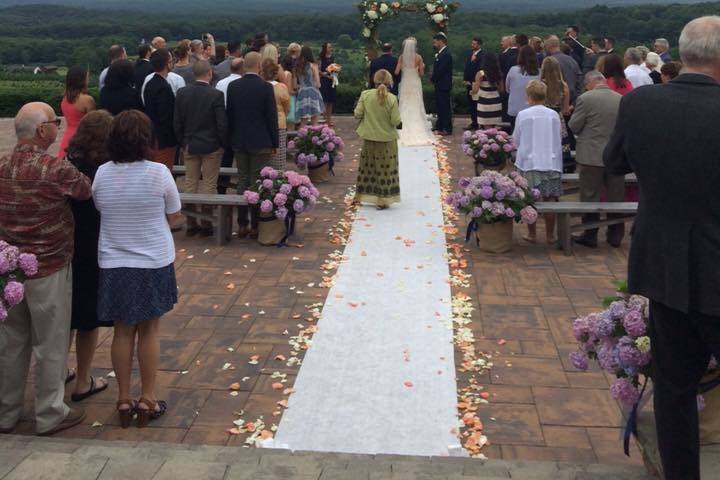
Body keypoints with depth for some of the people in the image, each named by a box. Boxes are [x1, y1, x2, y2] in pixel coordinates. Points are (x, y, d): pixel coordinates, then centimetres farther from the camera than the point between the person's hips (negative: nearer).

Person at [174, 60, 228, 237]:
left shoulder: (182, 93, -1)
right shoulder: (216, 95, -14)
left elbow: (176, 122, 4)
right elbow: (222, 124, -12)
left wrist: (182, 143, 14)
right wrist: (224, 144, 1)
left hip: (189, 146, 4)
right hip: (211, 146, -4)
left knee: (190, 184, 11)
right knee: (209, 185, 3)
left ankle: (191, 224, 14)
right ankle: (206, 225, 6)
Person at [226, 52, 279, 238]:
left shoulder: (233, 86, 0)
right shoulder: (266, 87, -11)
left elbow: (229, 115, 5)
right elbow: (272, 117, -8)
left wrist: (232, 138, 14)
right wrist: (275, 143, 0)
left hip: (239, 142, 4)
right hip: (261, 143, -4)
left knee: (242, 182, 11)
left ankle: (242, 224, 13)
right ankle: (255, 226, 3)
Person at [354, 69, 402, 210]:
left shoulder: (365, 95, -10)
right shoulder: (391, 99, -16)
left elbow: (357, 114, -8)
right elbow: (396, 121, -16)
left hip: (369, 138, 3)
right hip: (386, 139, -3)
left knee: (367, 166, 17)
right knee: (385, 168, 8)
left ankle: (362, 195, 25)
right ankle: (383, 200, 10)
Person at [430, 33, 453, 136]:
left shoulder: (445, 54, -17)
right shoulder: (441, 53, 13)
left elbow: (440, 70, -21)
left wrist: (432, 79, -7)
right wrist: (433, 79, 1)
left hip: (444, 86, -10)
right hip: (439, 85, 10)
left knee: (445, 107, -3)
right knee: (439, 107, 15)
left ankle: (447, 129, 2)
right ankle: (440, 127, 23)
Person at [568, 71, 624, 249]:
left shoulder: (585, 99, -12)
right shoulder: (621, 99, 1)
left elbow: (574, 126, -6)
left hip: (592, 156, -4)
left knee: (590, 196, 6)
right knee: (615, 197, 11)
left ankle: (590, 235, 11)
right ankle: (615, 235, 20)